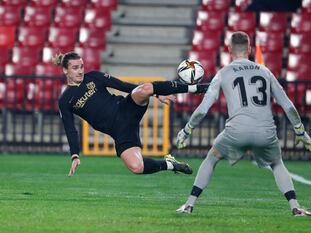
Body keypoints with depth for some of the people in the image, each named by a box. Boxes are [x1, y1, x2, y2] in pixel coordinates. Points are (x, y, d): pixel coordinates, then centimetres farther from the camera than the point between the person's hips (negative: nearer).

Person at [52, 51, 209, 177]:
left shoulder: (93, 77, 9)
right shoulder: (65, 101, 6)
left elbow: (123, 85, 7)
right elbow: (70, 131, 6)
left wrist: (157, 94, 4)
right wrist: (75, 157, -7)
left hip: (126, 109, 1)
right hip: (119, 131, -1)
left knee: (145, 89, -32)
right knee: (136, 167, -27)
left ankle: (195, 88, -24)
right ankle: (168, 164, 0)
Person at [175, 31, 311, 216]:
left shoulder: (223, 74, 12)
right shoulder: (264, 71, 19)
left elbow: (203, 109, 9)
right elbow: (288, 106, 19)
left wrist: (186, 131, 22)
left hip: (237, 131, -2)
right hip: (266, 132, 2)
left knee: (211, 159, 22)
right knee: (277, 165, 27)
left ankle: (190, 204, 17)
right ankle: (295, 207, 10)